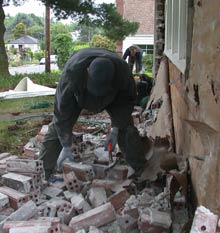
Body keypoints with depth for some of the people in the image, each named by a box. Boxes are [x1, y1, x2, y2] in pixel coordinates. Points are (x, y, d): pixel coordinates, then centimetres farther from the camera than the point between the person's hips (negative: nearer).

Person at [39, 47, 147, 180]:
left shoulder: (122, 70, -39)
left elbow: (126, 101, -18)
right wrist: (66, 147, -31)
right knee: (57, 128, -11)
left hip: (111, 96, 1)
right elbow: (62, 109, -35)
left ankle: (141, 173, 6)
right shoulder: (72, 71, -44)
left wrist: (115, 129, -21)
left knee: (126, 127, -9)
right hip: (78, 96, -1)